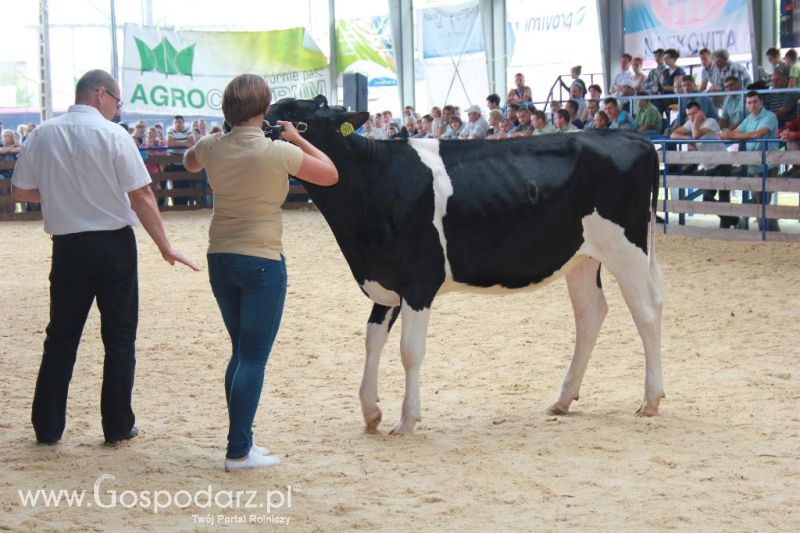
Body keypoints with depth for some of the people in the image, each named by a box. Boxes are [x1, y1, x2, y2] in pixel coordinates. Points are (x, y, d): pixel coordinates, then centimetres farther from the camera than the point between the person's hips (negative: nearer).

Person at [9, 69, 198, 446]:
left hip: (68, 246, 3)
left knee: (61, 337, 12)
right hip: (113, 245, -3)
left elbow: (20, 191, 7)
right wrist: (164, 247, -6)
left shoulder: (42, 135, 1)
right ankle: (118, 426, 11)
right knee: (119, 337, 8)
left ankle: (48, 426, 14)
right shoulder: (113, 135, -10)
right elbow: (141, 196, -12)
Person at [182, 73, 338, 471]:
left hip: (220, 259, 6)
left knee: (241, 352, 17)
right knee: (254, 357, -1)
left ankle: (241, 442, 20)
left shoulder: (212, 147, -1)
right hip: (262, 262, -6)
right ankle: (238, 451, -1)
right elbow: (330, 175, 1)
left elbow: (188, 162, 25)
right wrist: (297, 140, 11)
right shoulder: (279, 153, -14)